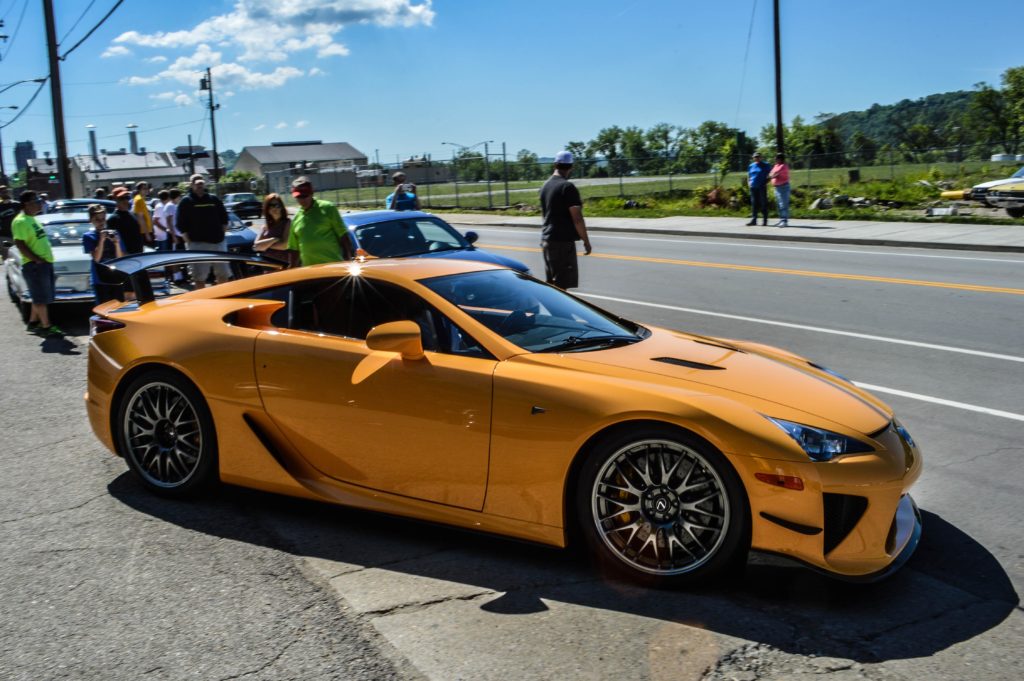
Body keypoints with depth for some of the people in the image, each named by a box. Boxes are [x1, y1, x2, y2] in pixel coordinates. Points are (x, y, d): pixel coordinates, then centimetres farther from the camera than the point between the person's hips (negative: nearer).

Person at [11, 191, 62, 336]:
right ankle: (46, 326, -1)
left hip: (45, 264, 9)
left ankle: (33, 322, 26)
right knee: (41, 298, -5)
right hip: (34, 265, -9)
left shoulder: (32, 219, 17)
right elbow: (20, 245, -20)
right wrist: (38, 259, -21)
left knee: (40, 297, 15)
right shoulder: (21, 222, -14)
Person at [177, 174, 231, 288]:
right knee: (200, 278, -1)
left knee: (223, 275, 8)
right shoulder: (186, 202, 1)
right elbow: (182, 226, -3)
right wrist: (189, 242, -10)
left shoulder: (214, 199, 11)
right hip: (197, 244, -4)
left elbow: (224, 219, 16)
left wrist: (221, 234, 5)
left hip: (218, 242, 4)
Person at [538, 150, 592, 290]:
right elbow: (577, 218, -16)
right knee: (561, 284, -6)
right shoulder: (568, 187, -14)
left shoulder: (545, 186, 12)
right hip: (563, 241, -8)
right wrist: (586, 241, -8)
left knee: (551, 283, 15)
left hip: (547, 238, 9)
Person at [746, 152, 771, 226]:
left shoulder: (765, 166, 3)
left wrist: (766, 183, -8)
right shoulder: (751, 166, 13)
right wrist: (749, 183, 6)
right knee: (754, 204, 2)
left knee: (763, 204, -1)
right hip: (753, 187, 3)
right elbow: (748, 176, 23)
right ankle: (753, 220, 2)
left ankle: (765, 220, 4)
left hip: (762, 187, -3)